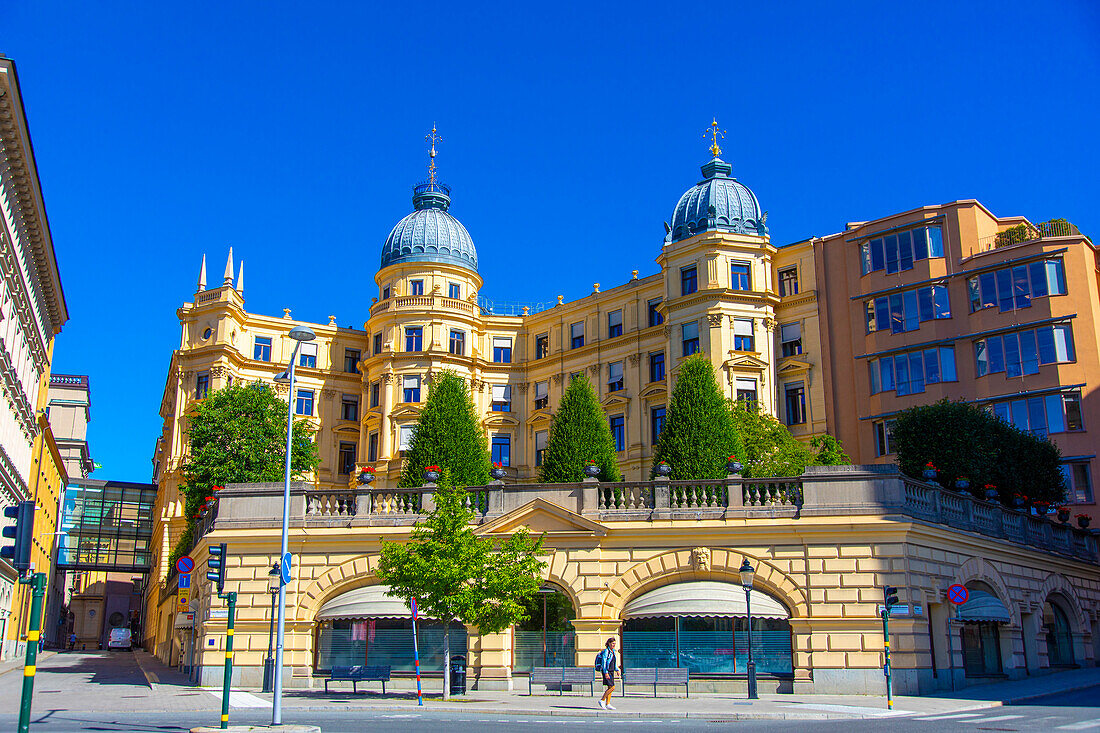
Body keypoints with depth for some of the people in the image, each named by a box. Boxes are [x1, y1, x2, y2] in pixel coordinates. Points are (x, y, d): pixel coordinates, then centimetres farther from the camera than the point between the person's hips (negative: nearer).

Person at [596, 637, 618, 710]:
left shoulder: (613, 651, 13)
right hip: (606, 671, -9)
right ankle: (602, 700, -3)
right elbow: (603, 662, -18)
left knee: (610, 688, 8)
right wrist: (606, 673, -23)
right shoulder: (606, 651, -13)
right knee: (612, 687, -13)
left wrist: (617, 670, 14)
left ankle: (608, 704, 12)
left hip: (611, 672, 9)